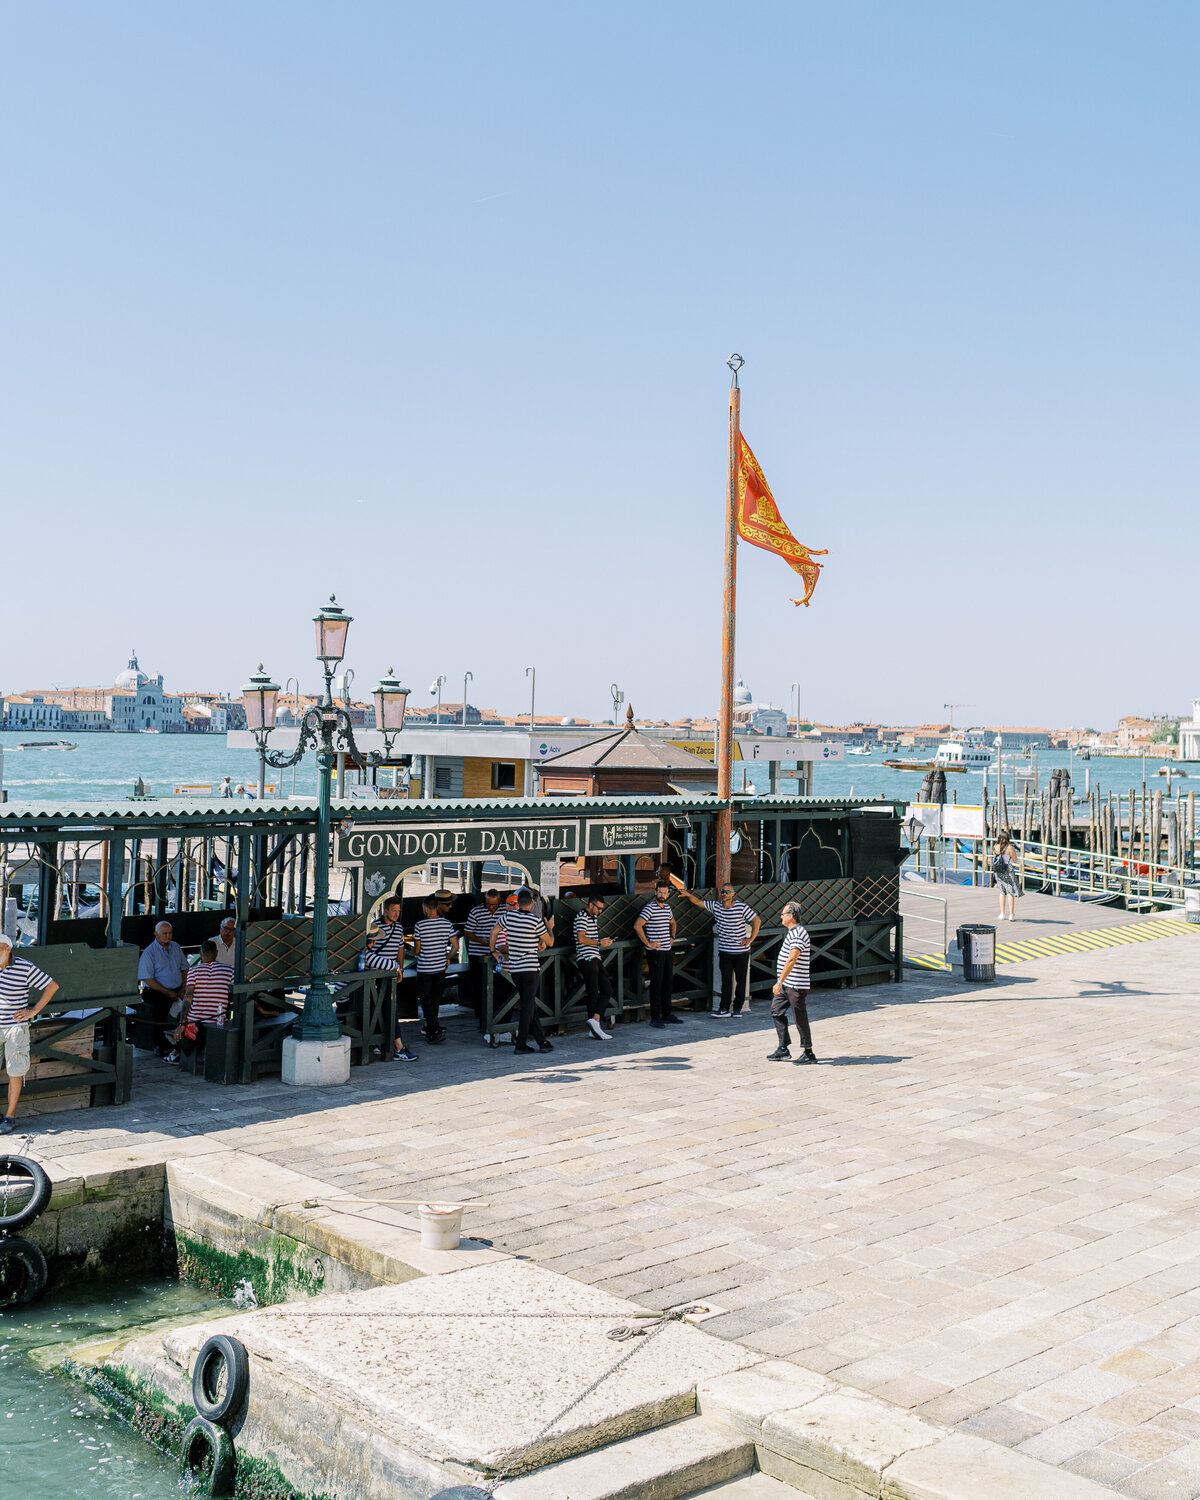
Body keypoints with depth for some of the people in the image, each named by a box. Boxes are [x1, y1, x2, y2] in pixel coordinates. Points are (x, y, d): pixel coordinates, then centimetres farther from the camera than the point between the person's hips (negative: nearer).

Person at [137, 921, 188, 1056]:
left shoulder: (175, 947, 13)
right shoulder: (149, 953, -5)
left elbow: (184, 969, 18)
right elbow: (148, 979, -10)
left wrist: (183, 989, 3)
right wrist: (168, 993, -13)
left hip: (177, 990, 4)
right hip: (157, 991, -4)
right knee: (160, 1006, -26)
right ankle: (159, 1046, -10)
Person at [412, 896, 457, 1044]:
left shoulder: (420, 925, -13)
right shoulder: (447, 923, -2)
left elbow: (417, 949, -7)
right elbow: (456, 945, -1)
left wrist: (413, 950, 17)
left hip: (424, 969, -4)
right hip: (440, 968, 4)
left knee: (425, 1001, 2)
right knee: (435, 1000, 17)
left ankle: (437, 1031, -10)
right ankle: (429, 1029, 27)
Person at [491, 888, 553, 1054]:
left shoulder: (509, 916, 2)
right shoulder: (536, 920, -10)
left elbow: (494, 932, 16)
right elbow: (550, 942, 2)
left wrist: (493, 951, 29)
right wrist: (550, 927, 20)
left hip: (513, 969, 5)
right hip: (530, 968, -5)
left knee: (529, 1005, 11)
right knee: (528, 1006, 0)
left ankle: (541, 1040, 15)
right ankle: (521, 1044, -2)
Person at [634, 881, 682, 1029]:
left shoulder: (667, 907, 12)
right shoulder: (649, 908, -12)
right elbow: (637, 926, -21)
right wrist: (648, 943, -17)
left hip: (667, 951, 8)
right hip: (655, 951, -8)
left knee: (668, 982, 12)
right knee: (657, 984, -5)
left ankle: (667, 1014, 21)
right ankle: (655, 1018, -1)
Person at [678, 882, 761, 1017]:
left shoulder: (742, 907, -8)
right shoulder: (715, 906, 2)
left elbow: (756, 921, -3)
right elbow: (698, 902, 10)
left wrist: (751, 939, -7)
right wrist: (689, 895, -9)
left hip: (741, 951, -2)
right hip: (725, 951, 2)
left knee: (741, 980, 5)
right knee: (726, 980, 1)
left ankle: (737, 1008, 14)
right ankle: (724, 1008, 4)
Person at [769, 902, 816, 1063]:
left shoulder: (798, 934, -18)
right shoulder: (792, 932, 16)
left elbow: (791, 960, -26)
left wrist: (780, 982, -27)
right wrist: (780, 982, 25)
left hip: (796, 986, -10)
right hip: (786, 985, 10)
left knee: (800, 1018, -3)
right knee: (776, 1011, 11)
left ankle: (808, 1053, 6)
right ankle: (783, 1049, 16)